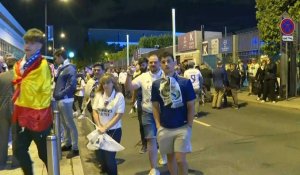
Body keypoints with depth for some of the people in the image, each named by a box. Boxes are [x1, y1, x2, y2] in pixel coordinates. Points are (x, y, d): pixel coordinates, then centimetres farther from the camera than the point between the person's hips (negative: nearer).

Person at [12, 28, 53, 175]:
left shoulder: (42, 65, -14)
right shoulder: (18, 65, 8)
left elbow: (46, 91, -14)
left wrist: (39, 112, -12)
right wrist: (19, 109, 15)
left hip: (38, 116, -7)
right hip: (22, 115, 7)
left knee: (44, 153, 7)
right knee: (18, 150, 16)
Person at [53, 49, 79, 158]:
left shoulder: (70, 68, -12)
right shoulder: (61, 68, 15)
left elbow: (72, 85, -20)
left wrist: (60, 94, -19)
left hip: (65, 100, -9)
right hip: (60, 99, 9)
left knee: (70, 124, -4)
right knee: (64, 123, 16)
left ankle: (75, 148, 2)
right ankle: (67, 144, 28)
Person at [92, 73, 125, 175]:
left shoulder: (119, 96, -11)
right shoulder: (98, 95, 1)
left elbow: (119, 115, -13)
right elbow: (95, 111, 3)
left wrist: (105, 128, -16)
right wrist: (99, 126, -10)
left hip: (113, 130, -4)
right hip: (100, 130, 4)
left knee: (109, 155, -3)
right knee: (100, 153, 10)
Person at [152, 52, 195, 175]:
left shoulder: (185, 82, -7)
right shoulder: (156, 84, 1)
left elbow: (191, 106, -2)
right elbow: (155, 106, 8)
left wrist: (189, 125, -5)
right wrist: (158, 125, 2)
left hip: (182, 127, -3)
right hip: (164, 128, 3)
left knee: (180, 159, -4)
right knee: (170, 157, 15)